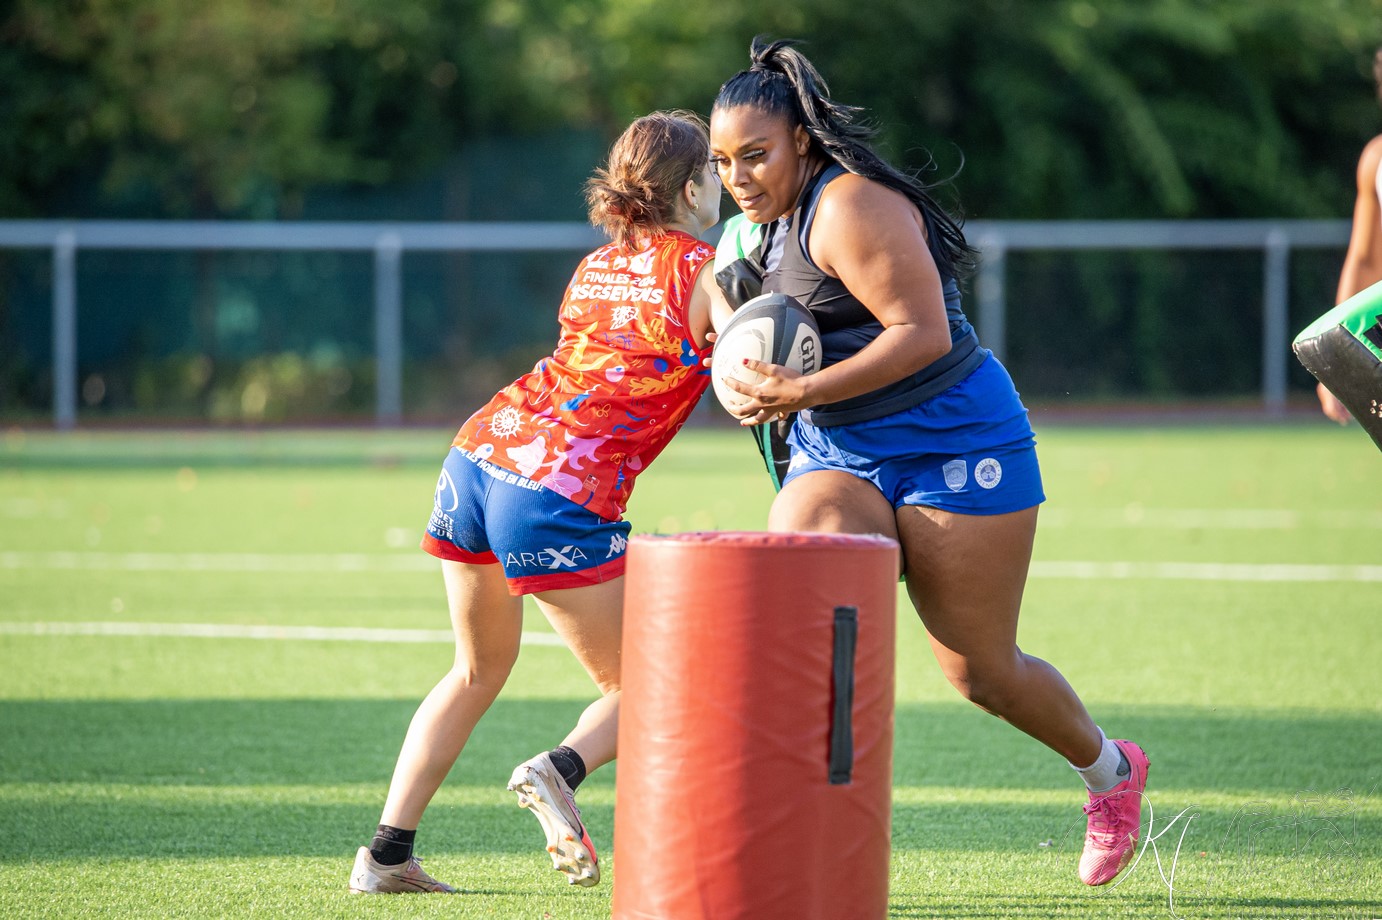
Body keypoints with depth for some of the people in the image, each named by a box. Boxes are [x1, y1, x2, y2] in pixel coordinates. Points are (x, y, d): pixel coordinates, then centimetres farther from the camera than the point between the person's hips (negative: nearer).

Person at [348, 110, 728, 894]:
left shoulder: (594, 269, 21)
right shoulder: (701, 272, 1)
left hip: (479, 453, 7)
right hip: (563, 494, -7)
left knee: (479, 669, 24)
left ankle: (387, 854, 17)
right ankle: (562, 770, -21)